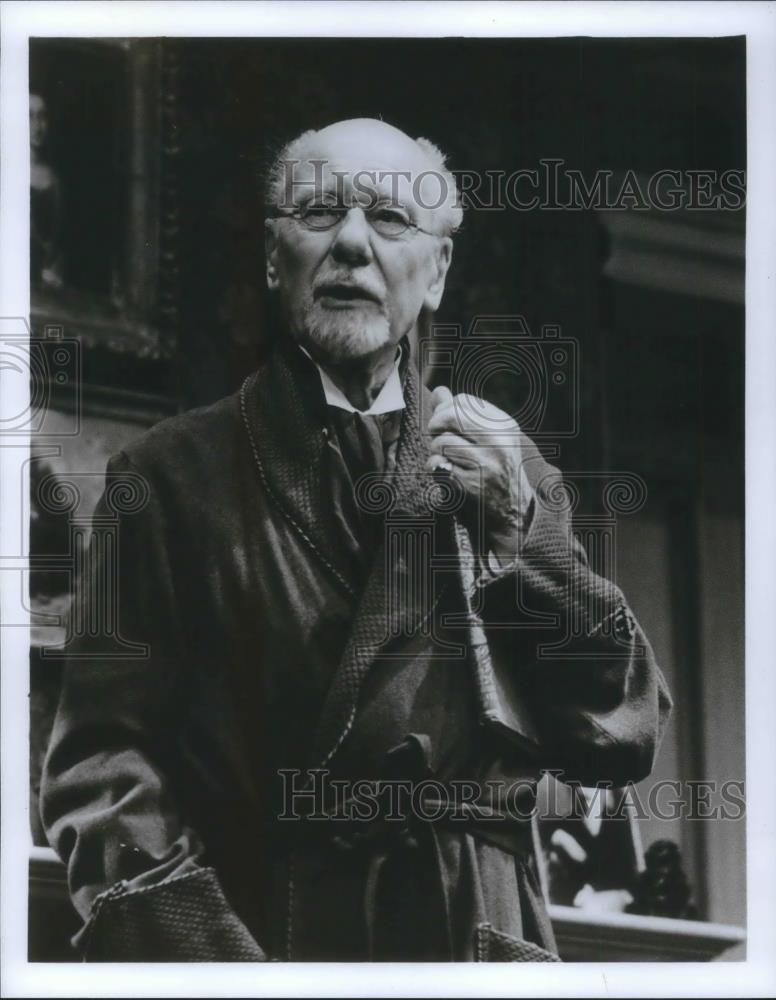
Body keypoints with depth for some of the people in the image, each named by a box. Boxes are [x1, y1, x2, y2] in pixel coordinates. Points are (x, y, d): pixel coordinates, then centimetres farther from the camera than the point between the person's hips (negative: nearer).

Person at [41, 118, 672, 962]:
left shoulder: (504, 468, 15)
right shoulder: (175, 473, 7)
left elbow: (621, 742, 10)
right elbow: (102, 760, -1)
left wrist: (520, 529, -2)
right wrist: (195, 948, -17)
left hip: (482, 947, 2)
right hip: (262, 940, -2)